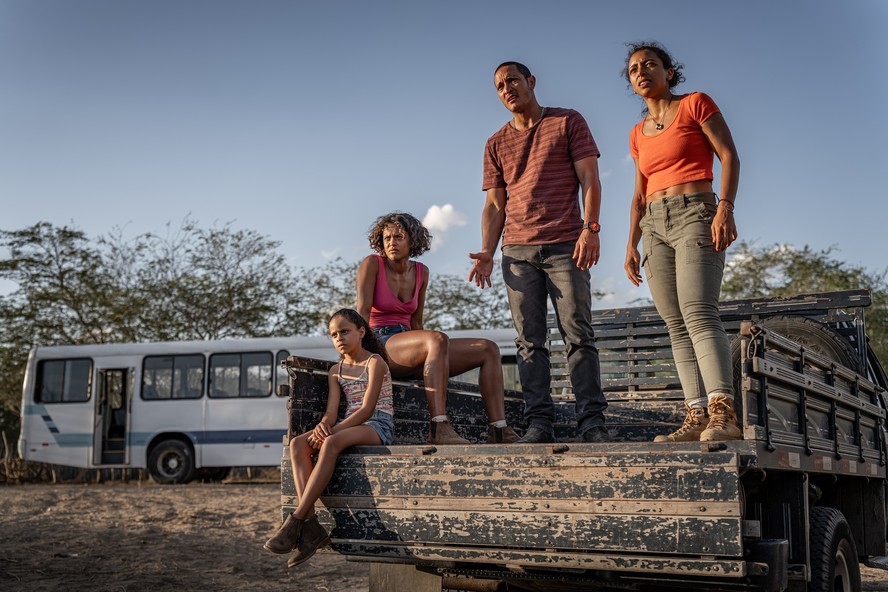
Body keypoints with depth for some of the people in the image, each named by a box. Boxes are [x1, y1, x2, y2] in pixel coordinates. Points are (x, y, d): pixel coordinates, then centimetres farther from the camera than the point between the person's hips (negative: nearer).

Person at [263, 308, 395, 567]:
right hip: (349, 426, 7)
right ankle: (310, 525, -32)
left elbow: (368, 409, -14)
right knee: (298, 444, -22)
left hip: (377, 426, -7)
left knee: (332, 443, -38)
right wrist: (323, 425, -21)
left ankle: (295, 520, -39)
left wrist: (332, 430, -23)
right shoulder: (336, 371, 18)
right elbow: (332, 411, 5)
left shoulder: (375, 362, -2)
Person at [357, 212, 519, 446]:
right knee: (438, 339, -38)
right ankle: (439, 428, -47)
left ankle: (499, 431, -18)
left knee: (489, 350, -5)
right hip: (381, 343, -7)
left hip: (409, 344, 7)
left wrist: (428, 351, 6)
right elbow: (362, 312, -10)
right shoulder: (372, 264, -2)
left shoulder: (421, 272, 14)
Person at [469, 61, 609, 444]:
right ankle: (539, 423, -2)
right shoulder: (496, 144, 19)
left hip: (566, 247, -3)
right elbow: (494, 205, 16)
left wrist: (590, 228, -13)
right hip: (517, 251, 3)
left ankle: (592, 421, -7)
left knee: (578, 335, -7)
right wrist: (486, 252, 1)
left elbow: (589, 180, 2)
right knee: (530, 342, -1)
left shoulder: (568, 122, 9)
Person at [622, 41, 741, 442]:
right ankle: (696, 416, -7)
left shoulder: (695, 104, 5)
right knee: (676, 324, -3)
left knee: (699, 312, -23)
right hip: (655, 225, 6)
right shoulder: (638, 134, 21)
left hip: (695, 214, -6)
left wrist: (726, 207, -18)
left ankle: (723, 412, -31)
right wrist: (632, 244, 11)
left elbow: (730, 156, -4)